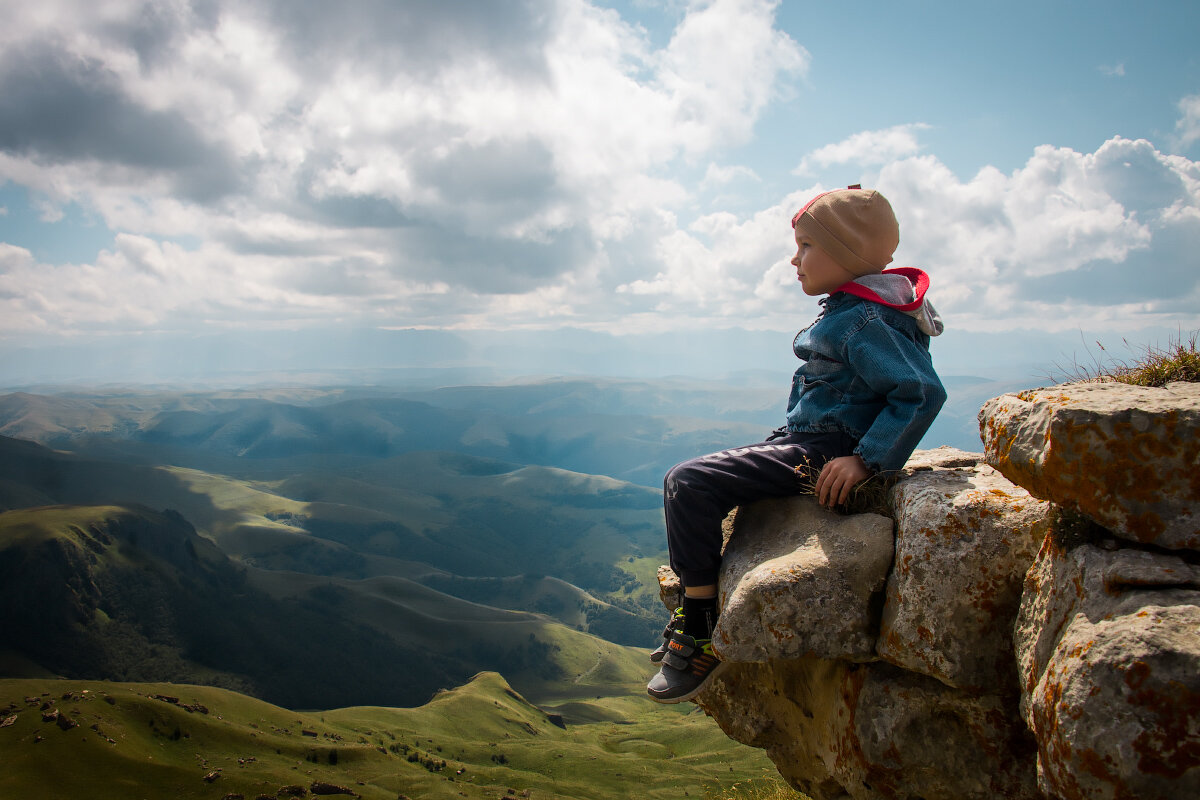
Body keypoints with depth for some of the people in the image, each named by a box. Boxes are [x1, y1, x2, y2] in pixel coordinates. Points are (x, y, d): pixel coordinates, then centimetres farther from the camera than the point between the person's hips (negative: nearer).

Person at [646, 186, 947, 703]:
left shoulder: (863, 321, -18)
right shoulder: (845, 312, 14)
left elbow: (923, 393, -24)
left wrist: (865, 460, -25)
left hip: (822, 456, -11)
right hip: (804, 445, 11)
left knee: (689, 486, -20)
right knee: (688, 482, 16)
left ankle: (700, 640, -11)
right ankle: (694, 614, 21)